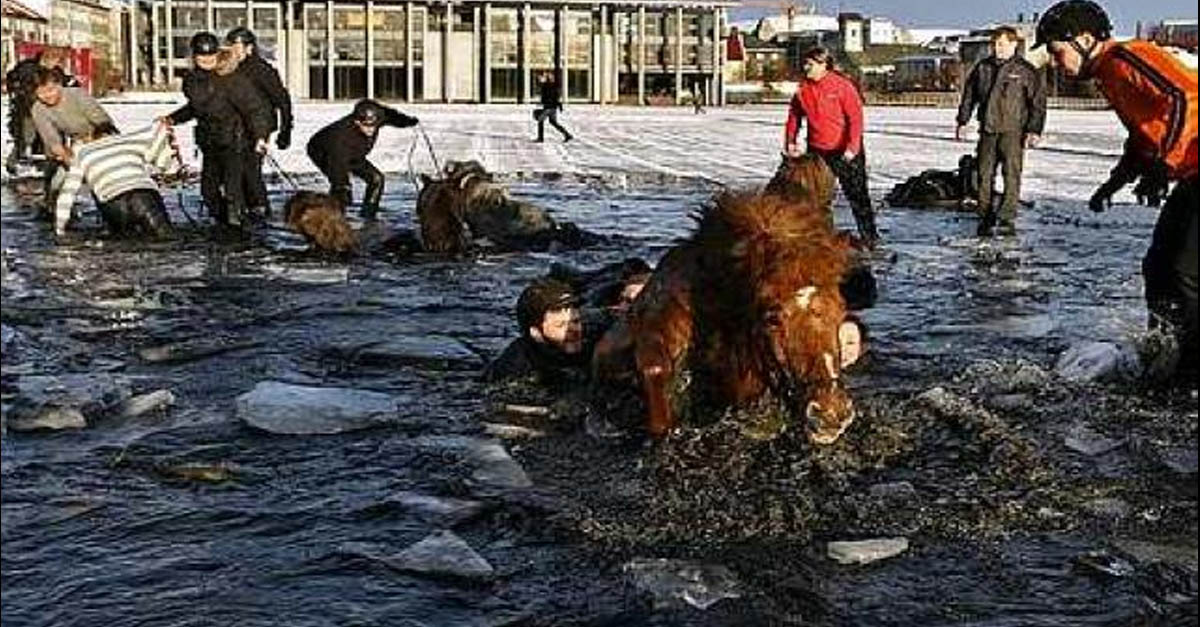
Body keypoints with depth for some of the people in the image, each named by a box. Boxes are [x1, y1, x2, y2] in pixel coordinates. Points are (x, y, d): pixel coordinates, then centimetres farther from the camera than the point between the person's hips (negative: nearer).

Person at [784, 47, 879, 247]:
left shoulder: (842, 86, -13)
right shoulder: (804, 89, 2)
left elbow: (856, 117, -15)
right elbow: (794, 115, 13)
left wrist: (852, 147, -22)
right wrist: (790, 141, 3)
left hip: (846, 151, -5)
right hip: (817, 151, 5)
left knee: (857, 194, 2)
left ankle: (869, 236, 12)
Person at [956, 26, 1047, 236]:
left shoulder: (1026, 71, -1)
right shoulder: (982, 68, 11)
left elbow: (1038, 102, -2)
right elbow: (969, 95, 19)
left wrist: (1034, 130, -9)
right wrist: (962, 122, 15)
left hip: (1013, 131, -4)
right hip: (987, 130, 4)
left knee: (1012, 174, -8)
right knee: (985, 174, 5)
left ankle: (1007, 219, -8)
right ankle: (985, 218, 13)